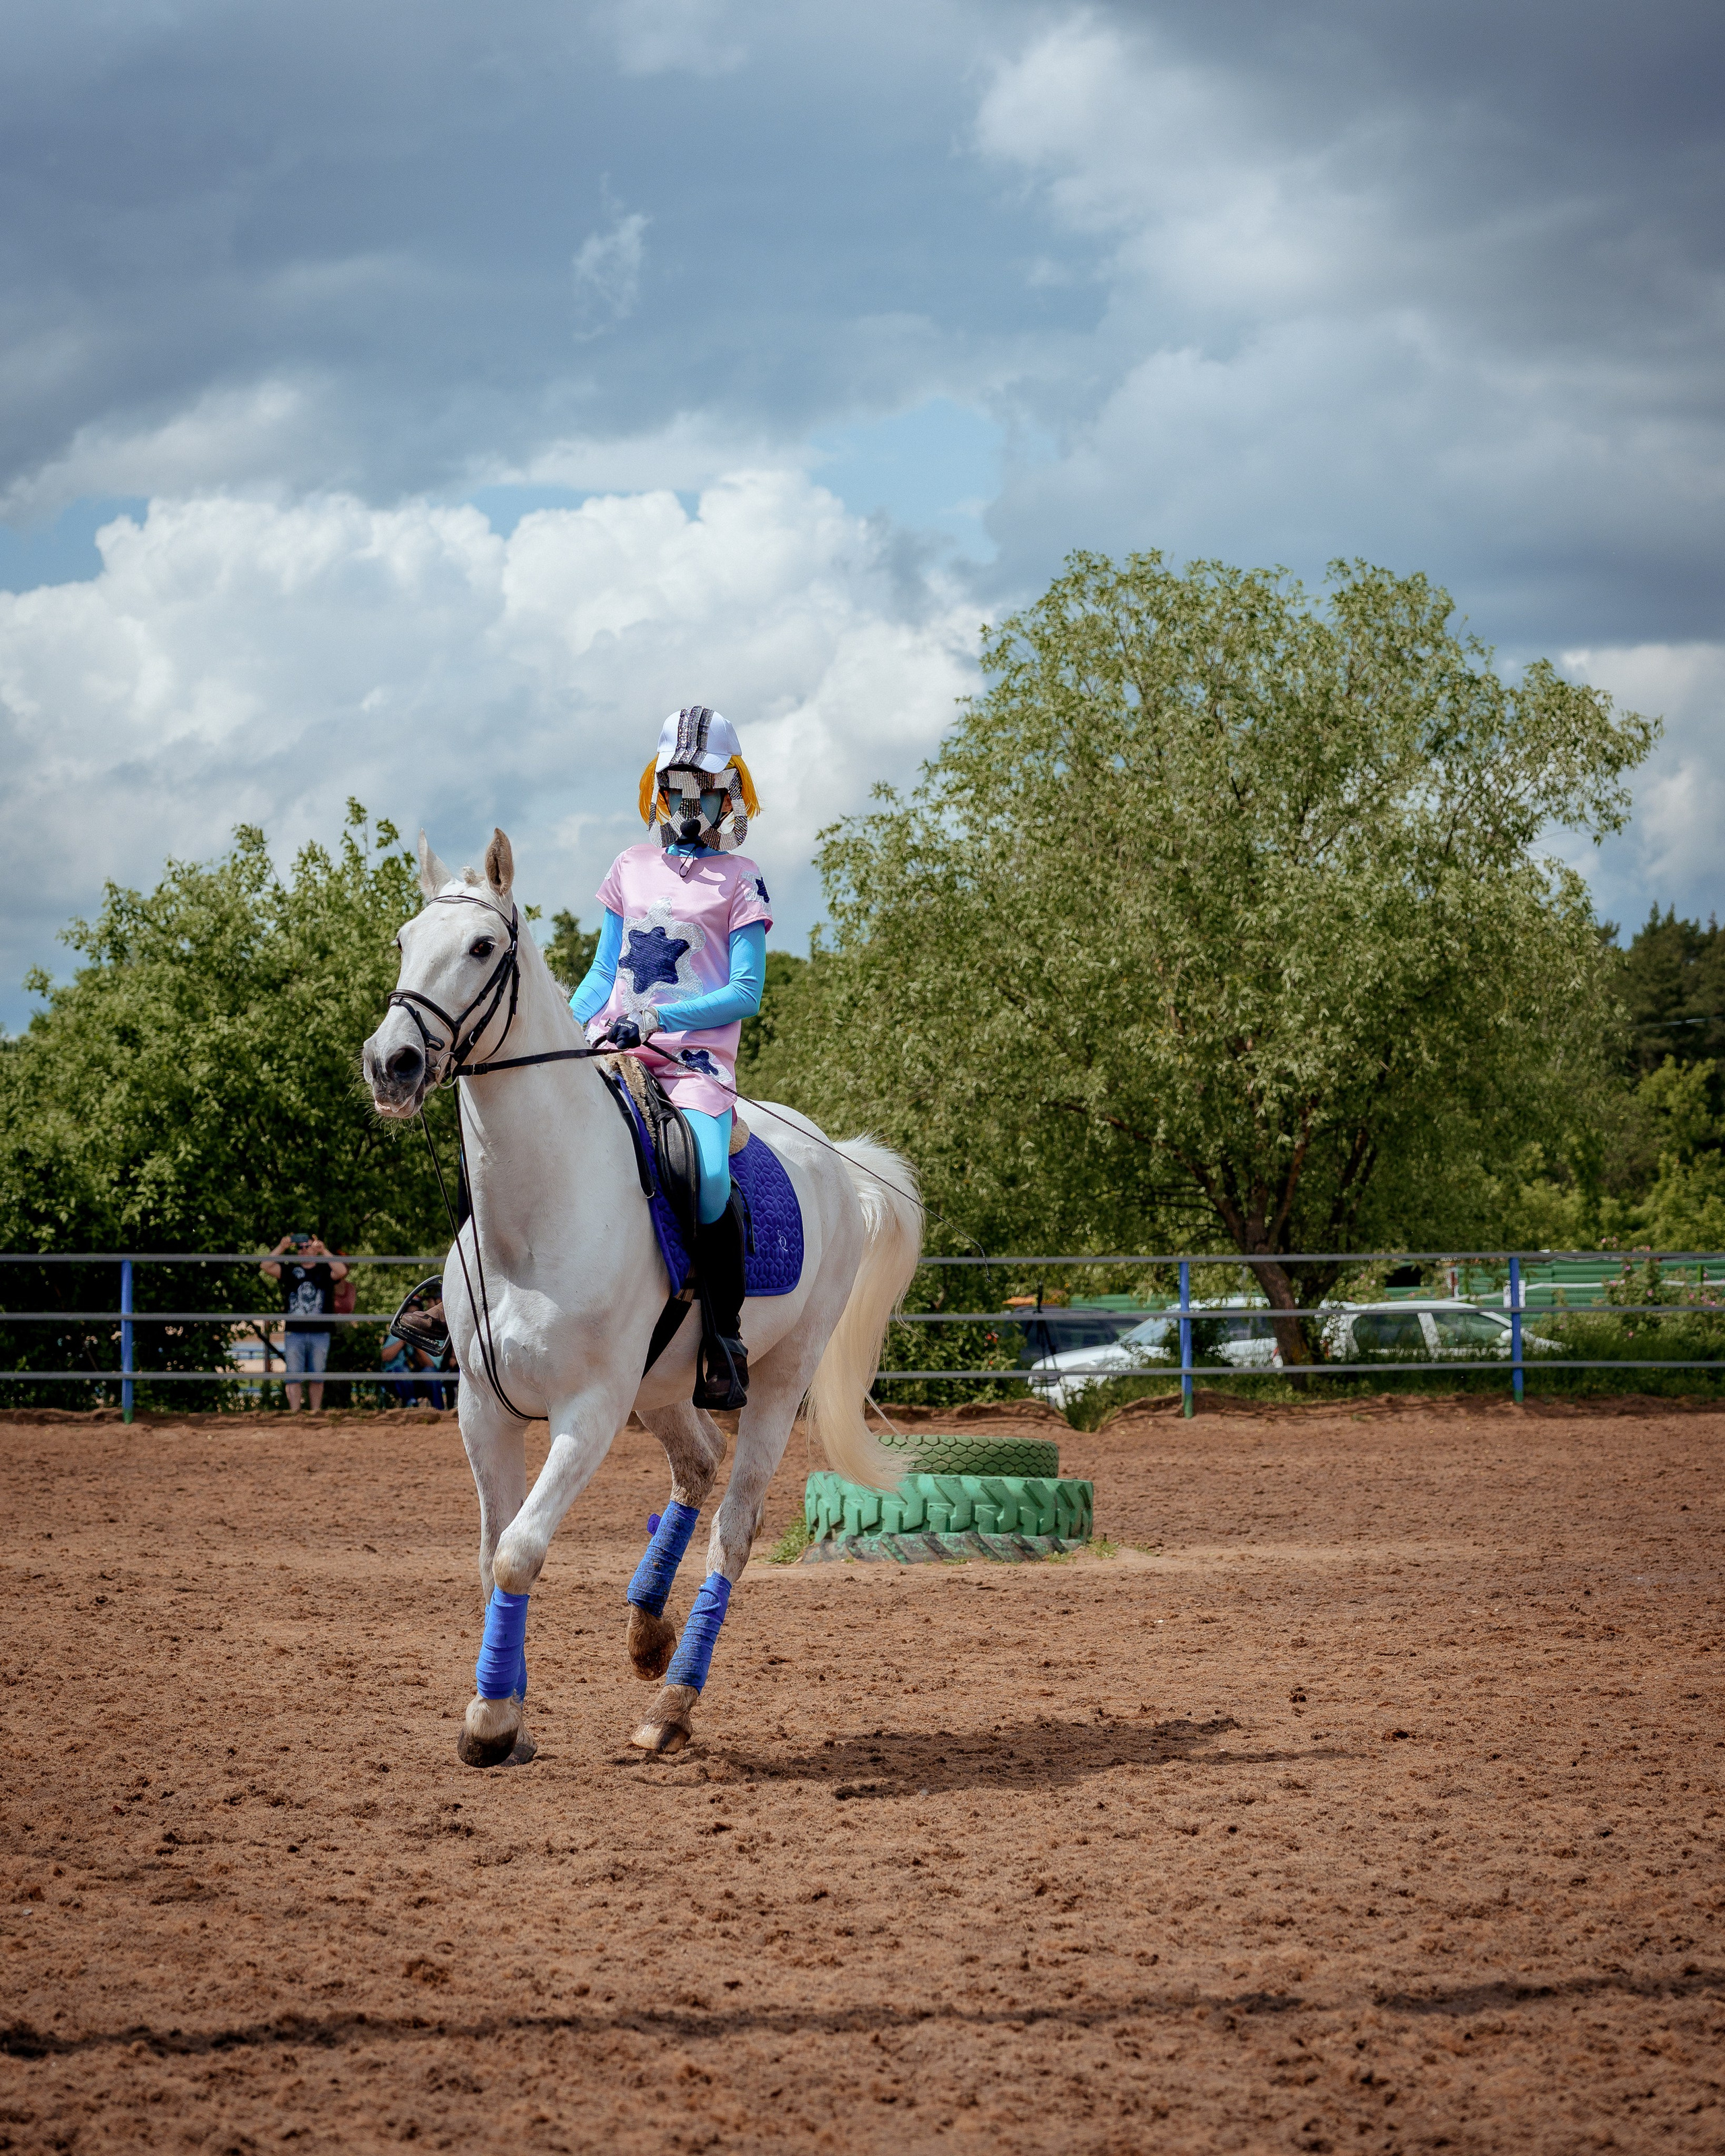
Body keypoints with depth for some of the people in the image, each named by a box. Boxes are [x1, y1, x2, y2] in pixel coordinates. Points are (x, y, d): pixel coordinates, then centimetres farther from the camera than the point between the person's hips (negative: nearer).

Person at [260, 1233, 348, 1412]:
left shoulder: (324, 1271, 7)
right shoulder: (290, 1270, 9)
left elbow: (342, 1272, -14)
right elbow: (265, 1267, -2)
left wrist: (323, 1251, -15)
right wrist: (281, 1248, -10)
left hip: (320, 1334, 0)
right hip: (294, 1333, 0)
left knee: (317, 1377, 6)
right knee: (293, 1375, -3)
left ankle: (316, 1411, 12)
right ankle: (294, 1411, -3)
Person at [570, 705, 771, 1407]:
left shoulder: (740, 881, 5)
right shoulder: (631, 869, 18)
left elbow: (746, 993, -3)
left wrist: (655, 1019, -15)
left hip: (696, 1057, -5)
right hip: (614, 1052, 5)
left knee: (708, 1178, -31)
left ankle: (725, 1340, -18)